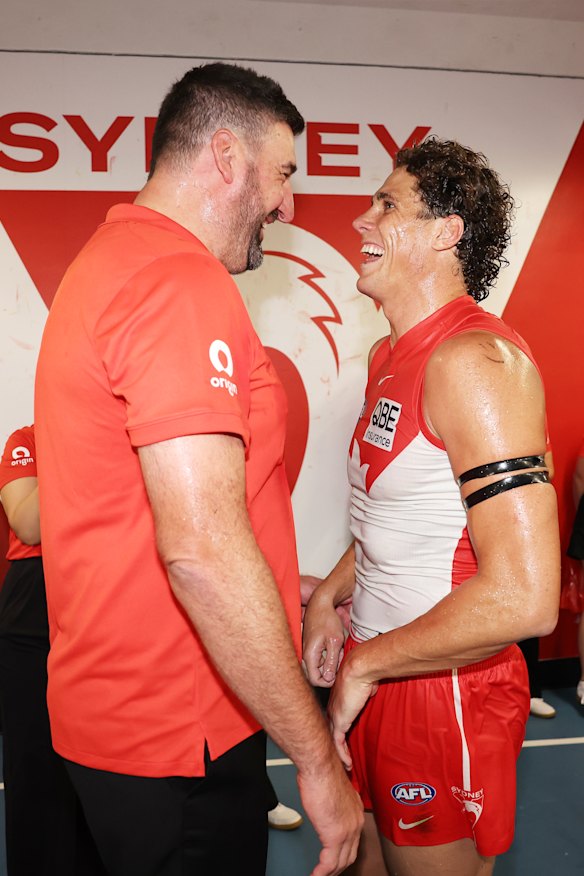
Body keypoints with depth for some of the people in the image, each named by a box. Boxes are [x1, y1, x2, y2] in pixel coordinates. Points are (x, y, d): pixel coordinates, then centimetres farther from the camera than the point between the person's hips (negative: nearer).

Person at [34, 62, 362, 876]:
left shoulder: (112, 259, 11)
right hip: (176, 740, -10)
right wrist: (318, 760, -20)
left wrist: (283, 589, 20)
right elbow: (201, 548, -30)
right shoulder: (182, 280, -22)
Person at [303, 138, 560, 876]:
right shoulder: (390, 355, 8)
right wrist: (327, 596, 7)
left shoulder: (475, 359, -22)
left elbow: (524, 599, -29)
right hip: (376, 681, 8)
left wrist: (365, 663, -18)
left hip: (446, 690, -8)